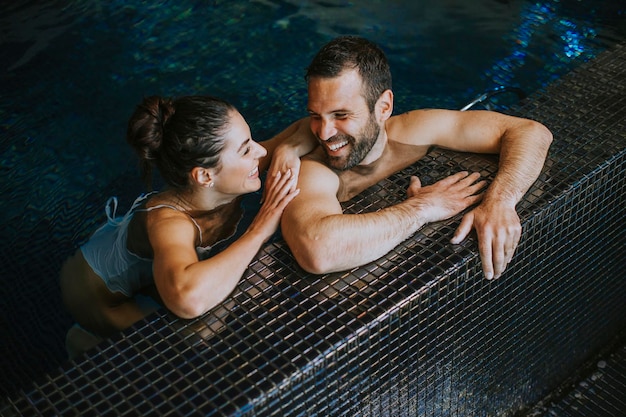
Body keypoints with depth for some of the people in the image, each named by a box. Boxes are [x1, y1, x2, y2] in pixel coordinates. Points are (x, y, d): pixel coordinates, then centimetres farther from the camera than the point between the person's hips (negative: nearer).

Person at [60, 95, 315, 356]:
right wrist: (258, 231, -49)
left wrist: (287, 149, -38)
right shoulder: (168, 220, -42)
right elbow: (188, 299, -63)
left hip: (145, 275, 6)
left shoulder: (228, 188, -25)